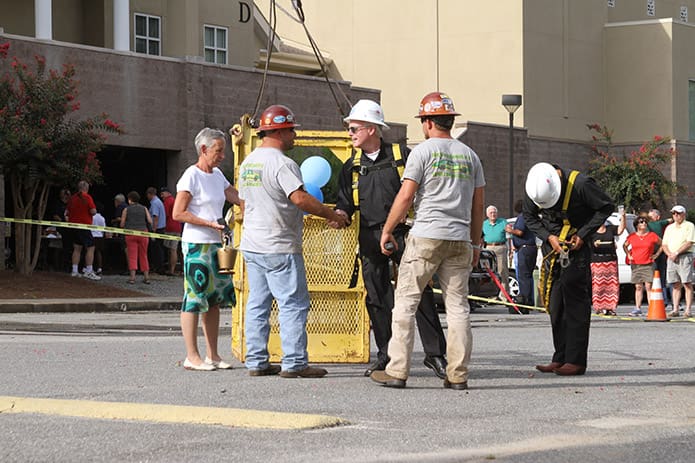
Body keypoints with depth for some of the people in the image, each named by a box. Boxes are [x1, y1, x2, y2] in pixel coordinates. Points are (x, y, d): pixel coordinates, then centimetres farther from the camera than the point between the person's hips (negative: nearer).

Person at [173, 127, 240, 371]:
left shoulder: (217, 175, 13)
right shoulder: (191, 176, -10)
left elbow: (239, 199, 19)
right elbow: (178, 213, -14)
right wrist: (210, 224, -19)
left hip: (216, 245, 8)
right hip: (196, 244, -8)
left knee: (214, 300, 10)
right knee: (194, 300, -5)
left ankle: (213, 355, 15)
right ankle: (192, 356, -2)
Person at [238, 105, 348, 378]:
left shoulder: (248, 162, 15)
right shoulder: (281, 163, -15)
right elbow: (300, 198, -26)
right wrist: (332, 215, -19)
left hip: (251, 244, 9)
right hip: (279, 248, -9)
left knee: (257, 304, 11)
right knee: (294, 304, -5)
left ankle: (256, 362, 13)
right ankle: (294, 363, -6)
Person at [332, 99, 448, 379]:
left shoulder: (401, 156, 2)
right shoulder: (352, 167, 13)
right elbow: (345, 202, 15)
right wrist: (340, 215, -8)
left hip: (402, 234, -4)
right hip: (370, 238, 4)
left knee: (419, 293, -8)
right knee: (377, 298, 5)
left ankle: (435, 353, -3)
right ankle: (386, 356, 14)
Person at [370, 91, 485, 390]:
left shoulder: (423, 151, -2)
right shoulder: (469, 155, 13)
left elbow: (406, 196, -7)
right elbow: (478, 204, 14)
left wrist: (387, 230, 3)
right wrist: (476, 243, 21)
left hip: (426, 235, -5)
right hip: (459, 239, 5)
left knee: (406, 301, 0)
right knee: (458, 306, 5)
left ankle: (397, 371, -3)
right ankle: (458, 375, 3)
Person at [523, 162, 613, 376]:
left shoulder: (580, 184, -21)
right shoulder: (533, 187, -7)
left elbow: (606, 206, -9)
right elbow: (529, 217, 7)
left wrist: (583, 234, -14)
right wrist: (548, 236, -9)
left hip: (576, 249, -5)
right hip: (552, 249, 5)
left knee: (575, 305, -8)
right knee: (555, 306, 5)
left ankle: (576, 360, -7)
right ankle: (561, 358, 11)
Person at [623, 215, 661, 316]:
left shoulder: (652, 235, 1)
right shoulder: (632, 236, 7)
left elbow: (662, 244, 11)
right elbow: (625, 245, 23)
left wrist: (656, 254, 4)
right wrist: (628, 255, 11)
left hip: (648, 265, -2)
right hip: (635, 265, 2)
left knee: (648, 286, -8)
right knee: (638, 287, 6)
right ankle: (637, 309, 8)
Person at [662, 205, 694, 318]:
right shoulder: (669, 228, 20)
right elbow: (664, 244, 16)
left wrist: (676, 253, -14)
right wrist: (669, 254, -4)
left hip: (685, 256, -5)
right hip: (671, 258, 5)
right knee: (676, 285, 5)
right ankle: (675, 309, 5)